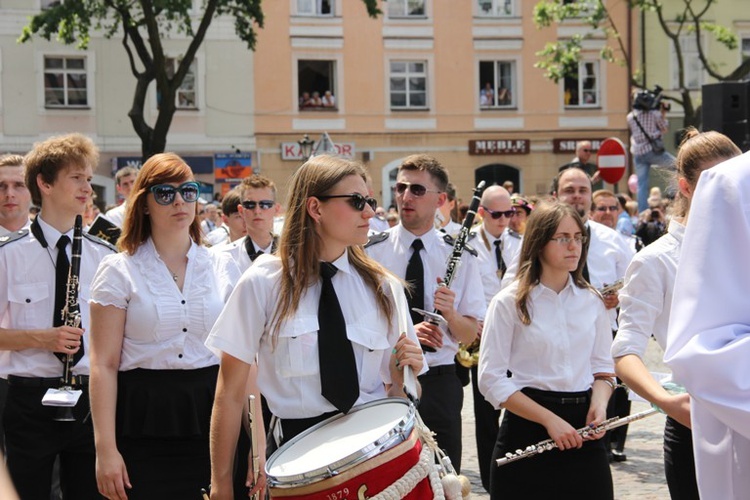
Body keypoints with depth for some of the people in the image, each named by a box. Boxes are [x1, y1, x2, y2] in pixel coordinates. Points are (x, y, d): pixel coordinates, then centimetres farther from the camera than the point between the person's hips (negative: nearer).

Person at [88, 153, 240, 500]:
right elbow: (104, 365, -4)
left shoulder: (223, 269, 8)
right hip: (146, 422, -2)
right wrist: (106, 448, -11)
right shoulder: (119, 271, -1)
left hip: (212, 414, 2)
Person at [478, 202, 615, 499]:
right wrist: (549, 419, -16)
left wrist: (599, 404, -9)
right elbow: (491, 379, -9)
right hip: (527, 429, -4)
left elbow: (602, 366, 13)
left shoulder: (592, 301, 8)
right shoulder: (510, 303, -5)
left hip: (582, 429, 4)